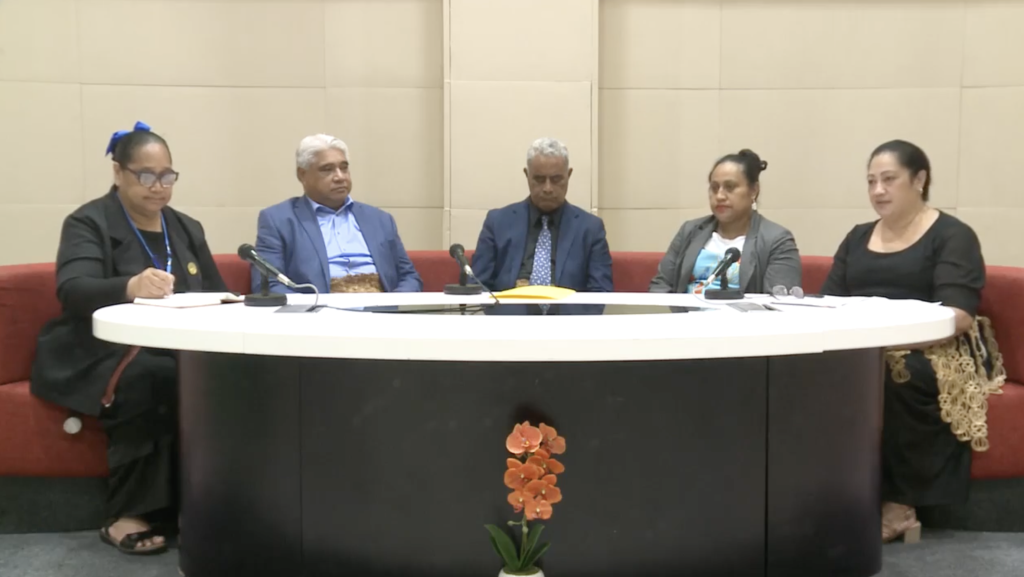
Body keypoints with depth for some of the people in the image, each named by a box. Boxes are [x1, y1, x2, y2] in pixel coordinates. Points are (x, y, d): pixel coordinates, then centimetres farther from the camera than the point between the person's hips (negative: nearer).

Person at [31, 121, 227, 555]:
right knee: (152, 378, -37)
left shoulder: (187, 229, 17)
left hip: (173, 352, 5)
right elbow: (72, 291, -20)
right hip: (99, 356, -4)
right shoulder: (88, 223, -1)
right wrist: (130, 287, -41)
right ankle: (126, 515, -25)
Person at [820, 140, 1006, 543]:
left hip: (930, 352, -4)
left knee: (896, 373, -37)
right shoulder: (857, 238, 19)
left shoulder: (952, 236, 2)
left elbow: (957, 316, -12)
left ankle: (899, 504, -22)